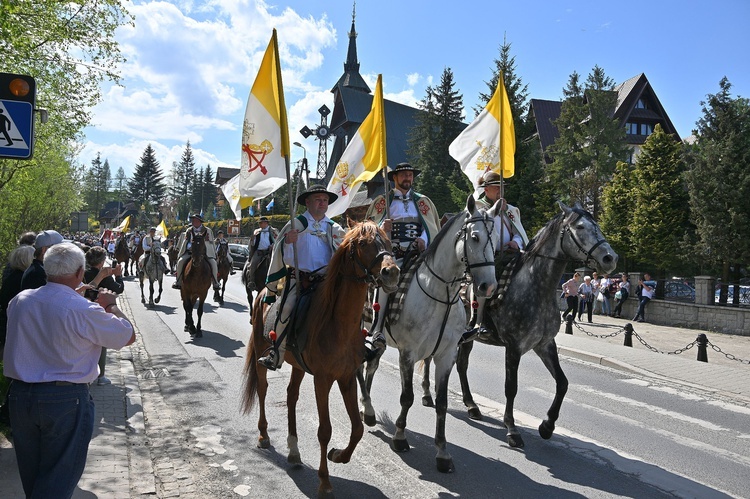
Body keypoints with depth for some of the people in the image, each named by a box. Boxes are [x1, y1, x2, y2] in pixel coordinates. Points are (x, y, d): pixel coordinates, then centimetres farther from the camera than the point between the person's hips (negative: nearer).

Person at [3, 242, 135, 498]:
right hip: (65, 400, -6)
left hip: (20, 394, 6)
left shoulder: (20, 300, -2)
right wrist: (111, 305, 6)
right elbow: (128, 336, -7)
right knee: (59, 477, 8)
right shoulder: (84, 310, -19)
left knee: (32, 473, 23)